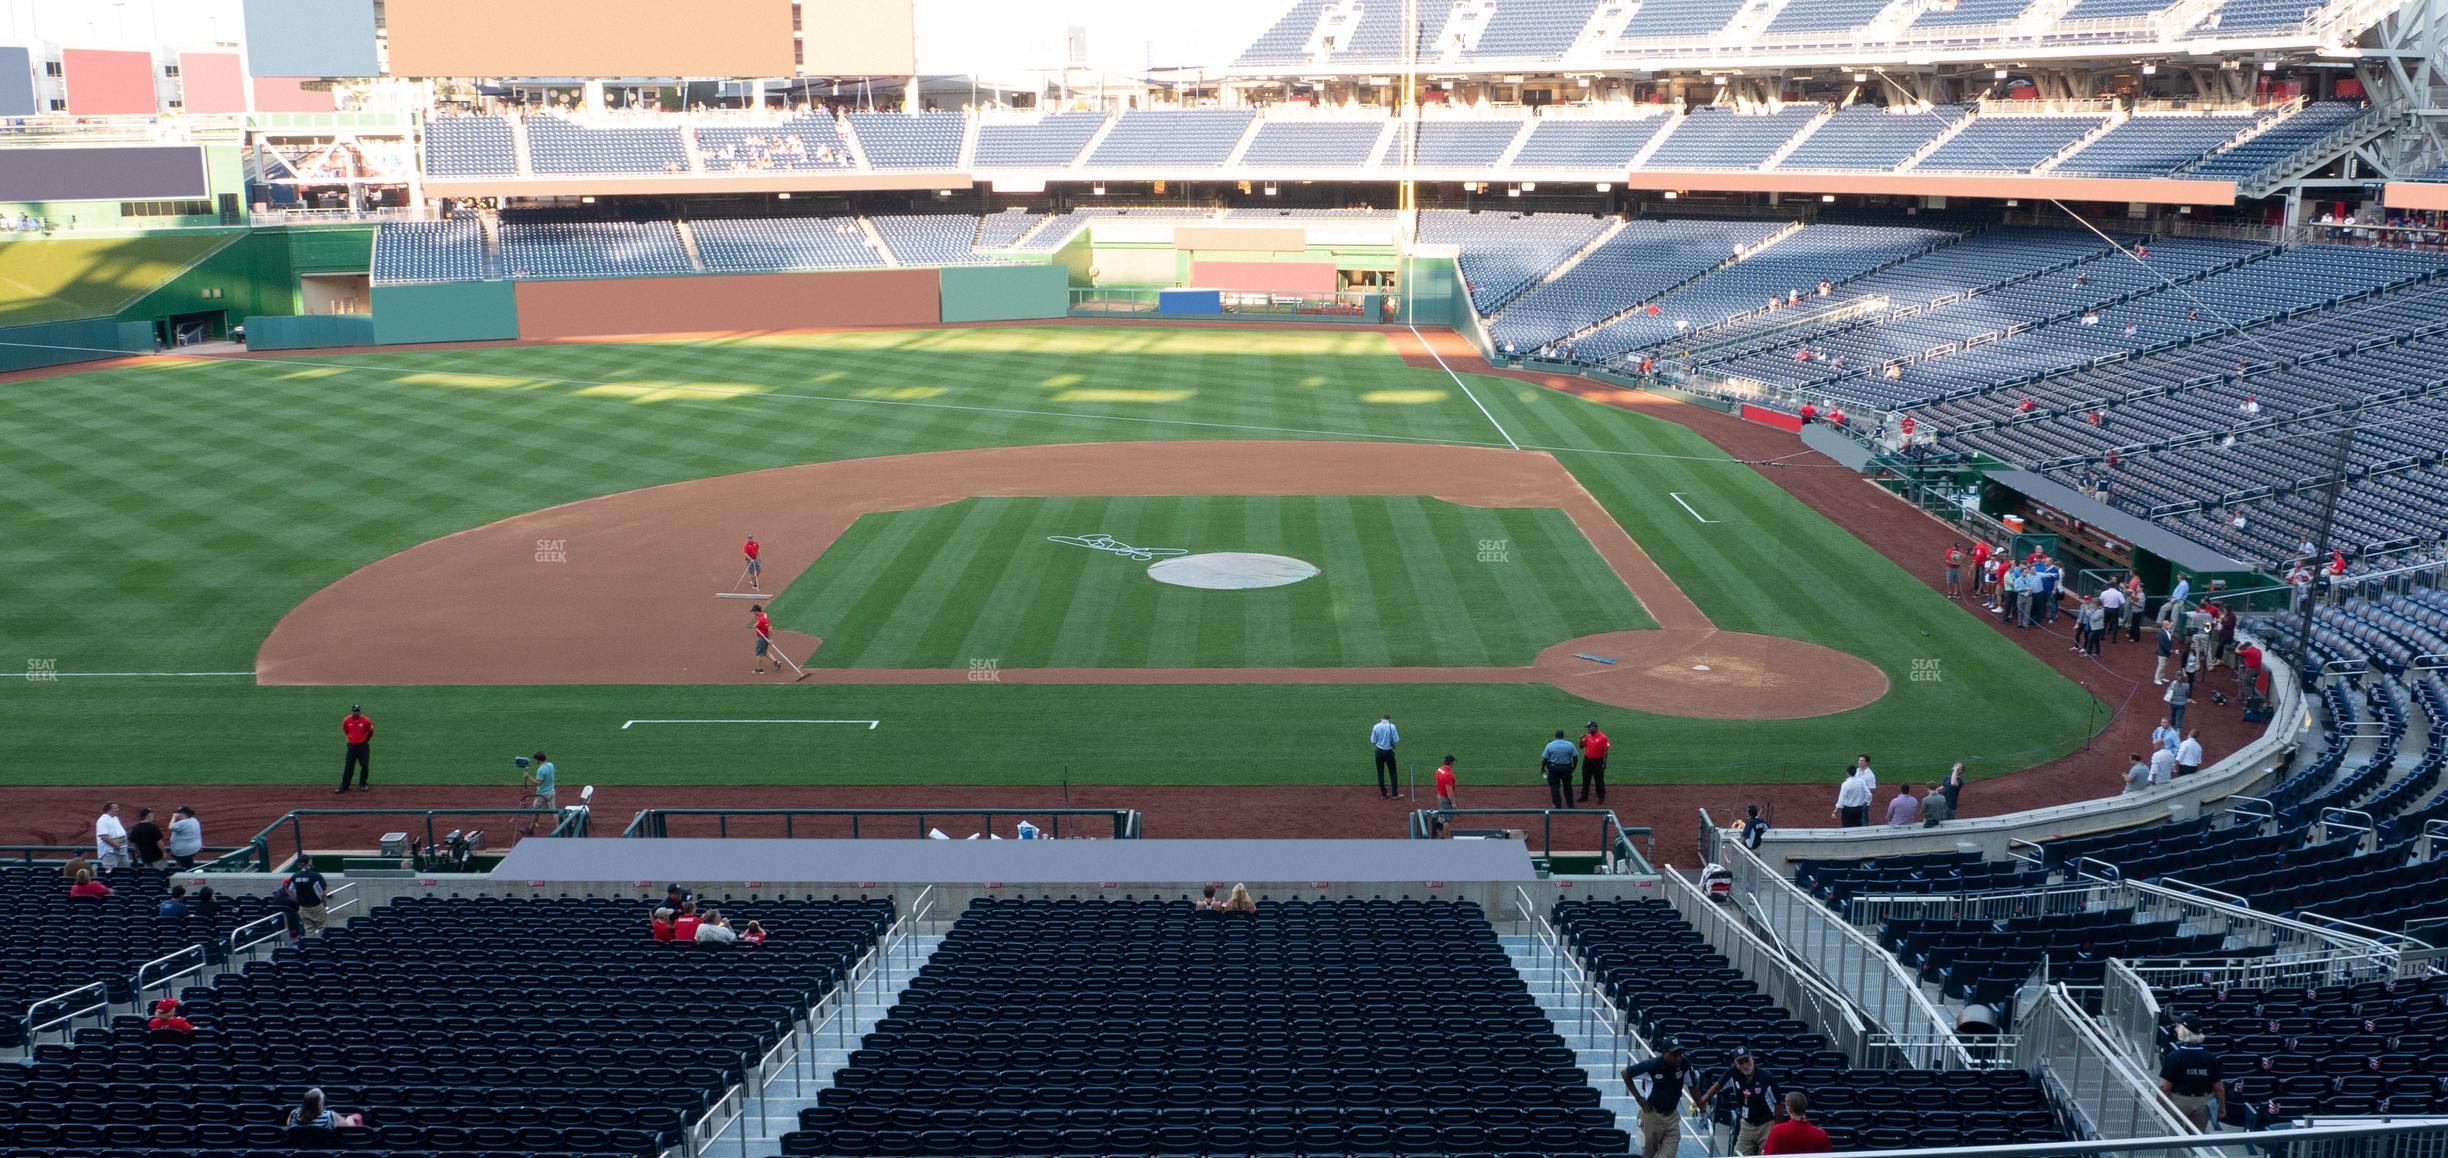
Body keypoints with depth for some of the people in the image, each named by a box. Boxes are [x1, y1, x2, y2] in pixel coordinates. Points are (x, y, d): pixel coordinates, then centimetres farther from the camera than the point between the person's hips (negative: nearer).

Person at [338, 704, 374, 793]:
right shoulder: (346, 720, -7)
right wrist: (348, 739, 9)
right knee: (348, 767, 2)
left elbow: (370, 732, 4)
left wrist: (365, 741, 3)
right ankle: (344, 786, 8)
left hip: (363, 746, -1)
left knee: (365, 766, 3)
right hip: (352, 746, 1)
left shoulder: (365, 721, -11)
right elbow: (345, 731, 13)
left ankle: (362, 785, 20)